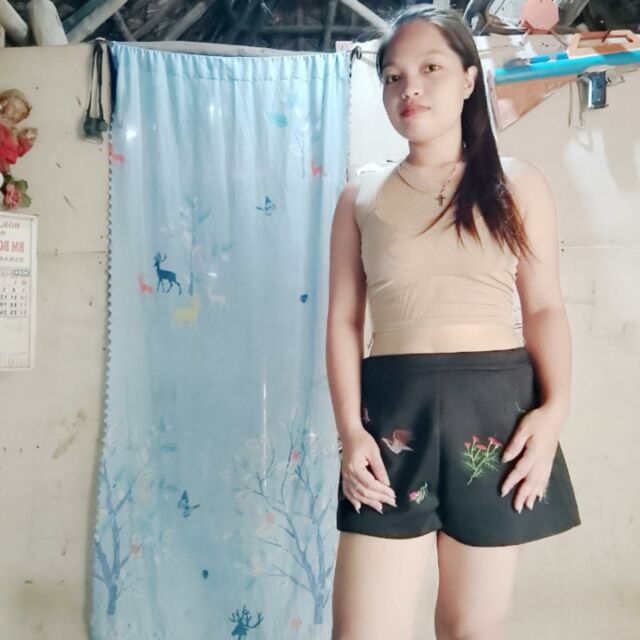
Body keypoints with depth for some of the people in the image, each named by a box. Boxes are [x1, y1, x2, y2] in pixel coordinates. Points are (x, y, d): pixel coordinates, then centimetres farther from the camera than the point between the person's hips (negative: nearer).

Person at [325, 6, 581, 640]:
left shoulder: (518, 185, 6)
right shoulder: (361, 196, 8)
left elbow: (545, 307, 3)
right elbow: (343, 319, 4)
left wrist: (554, 408, -12)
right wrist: (350, 428, -7)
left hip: (494, 408, 0)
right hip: (393, 412, 0)